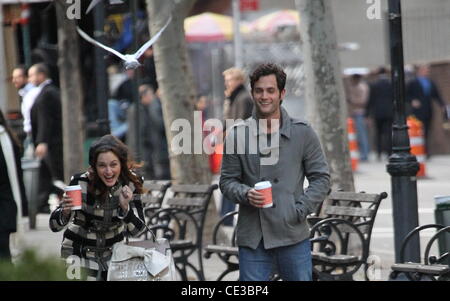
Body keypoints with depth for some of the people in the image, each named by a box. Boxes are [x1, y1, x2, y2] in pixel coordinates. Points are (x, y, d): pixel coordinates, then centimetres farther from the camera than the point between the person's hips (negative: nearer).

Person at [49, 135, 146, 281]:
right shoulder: (81, 183, -22)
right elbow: (54, 225, -19)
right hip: (80, 253, -3)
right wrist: (65, 212, -40)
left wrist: (125, 207, -31)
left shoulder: (132, 183, -14)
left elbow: (137, 230, -13)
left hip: (114, 252, 3)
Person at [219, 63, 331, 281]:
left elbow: (321, 178, 5)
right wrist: (246, 195, -12)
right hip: (252, 238, 0)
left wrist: (300, 210, -8)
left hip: (293, 237, 0)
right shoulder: (237, 134, 4)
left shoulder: (303, 133, 3)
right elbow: (227, 180, 9)